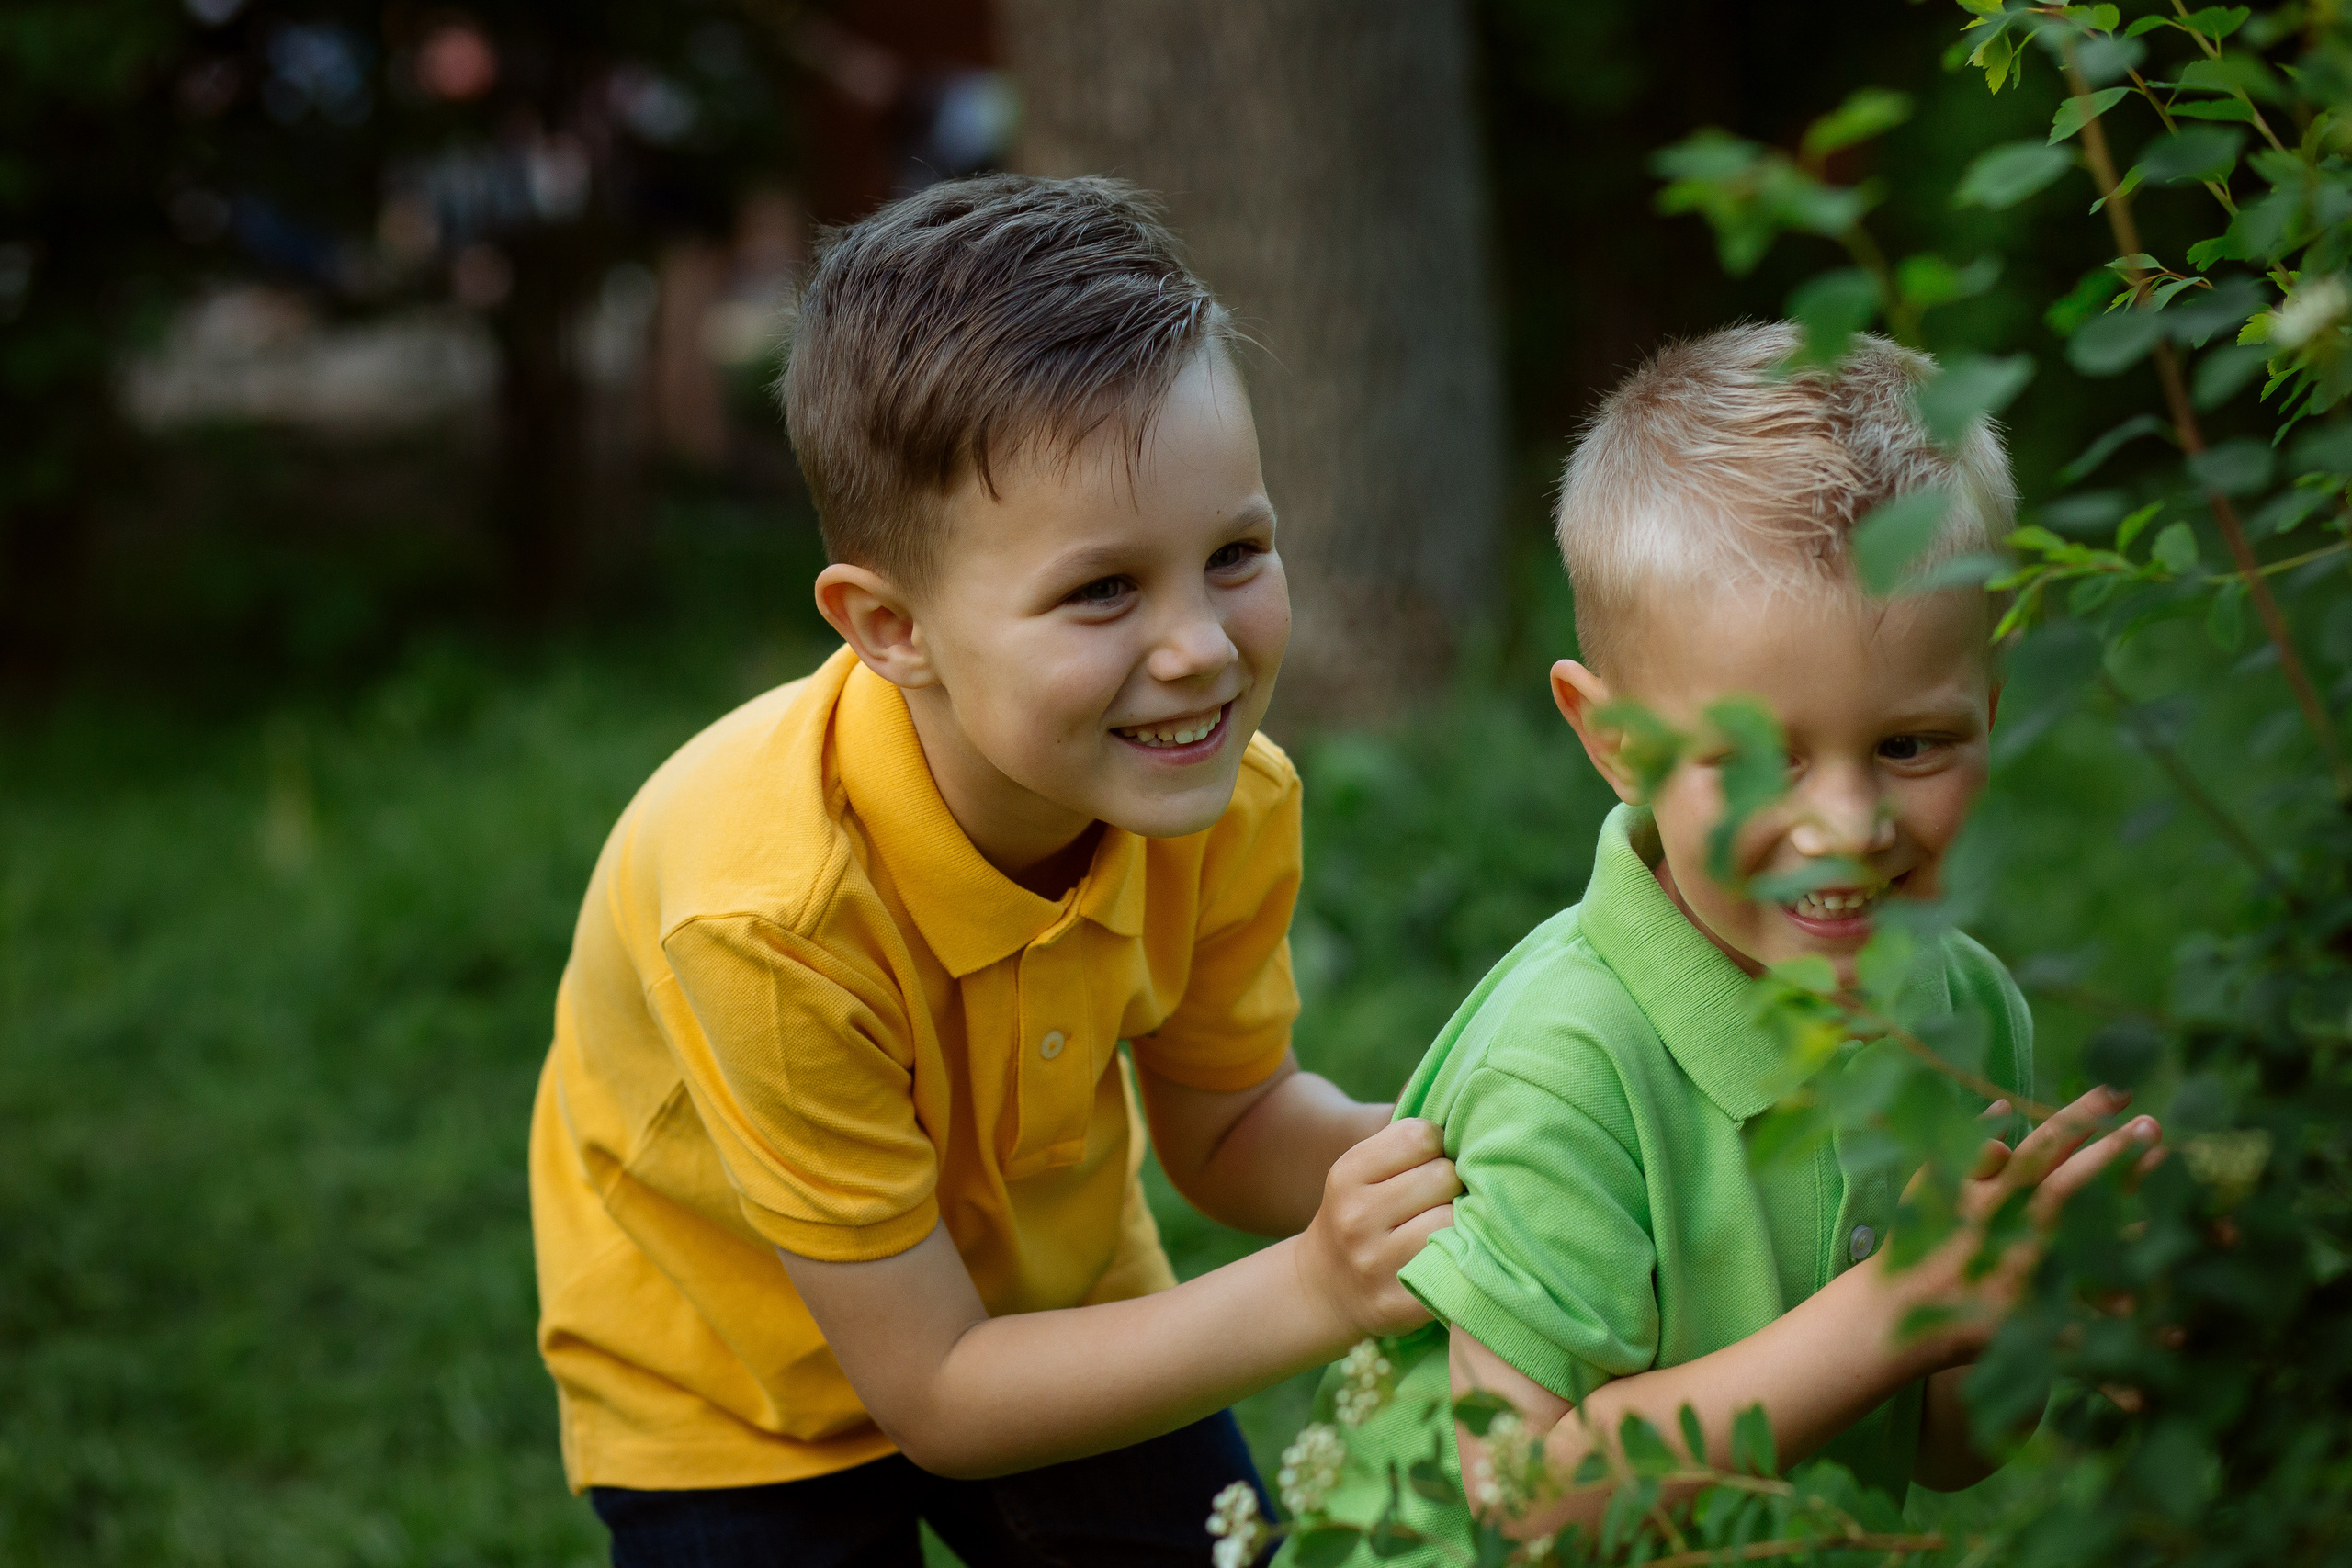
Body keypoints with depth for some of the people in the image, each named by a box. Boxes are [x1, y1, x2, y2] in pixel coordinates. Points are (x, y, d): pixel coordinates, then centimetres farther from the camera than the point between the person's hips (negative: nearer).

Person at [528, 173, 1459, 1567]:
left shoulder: (1231, 804, -23)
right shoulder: (774, 914, -38)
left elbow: (1226, 1127, -4)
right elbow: (934, 1394, -29)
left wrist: (1399, 1155, -25)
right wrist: (1312, 1293, -37)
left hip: (1048, 1298, 4)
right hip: (739, 1394, -4)